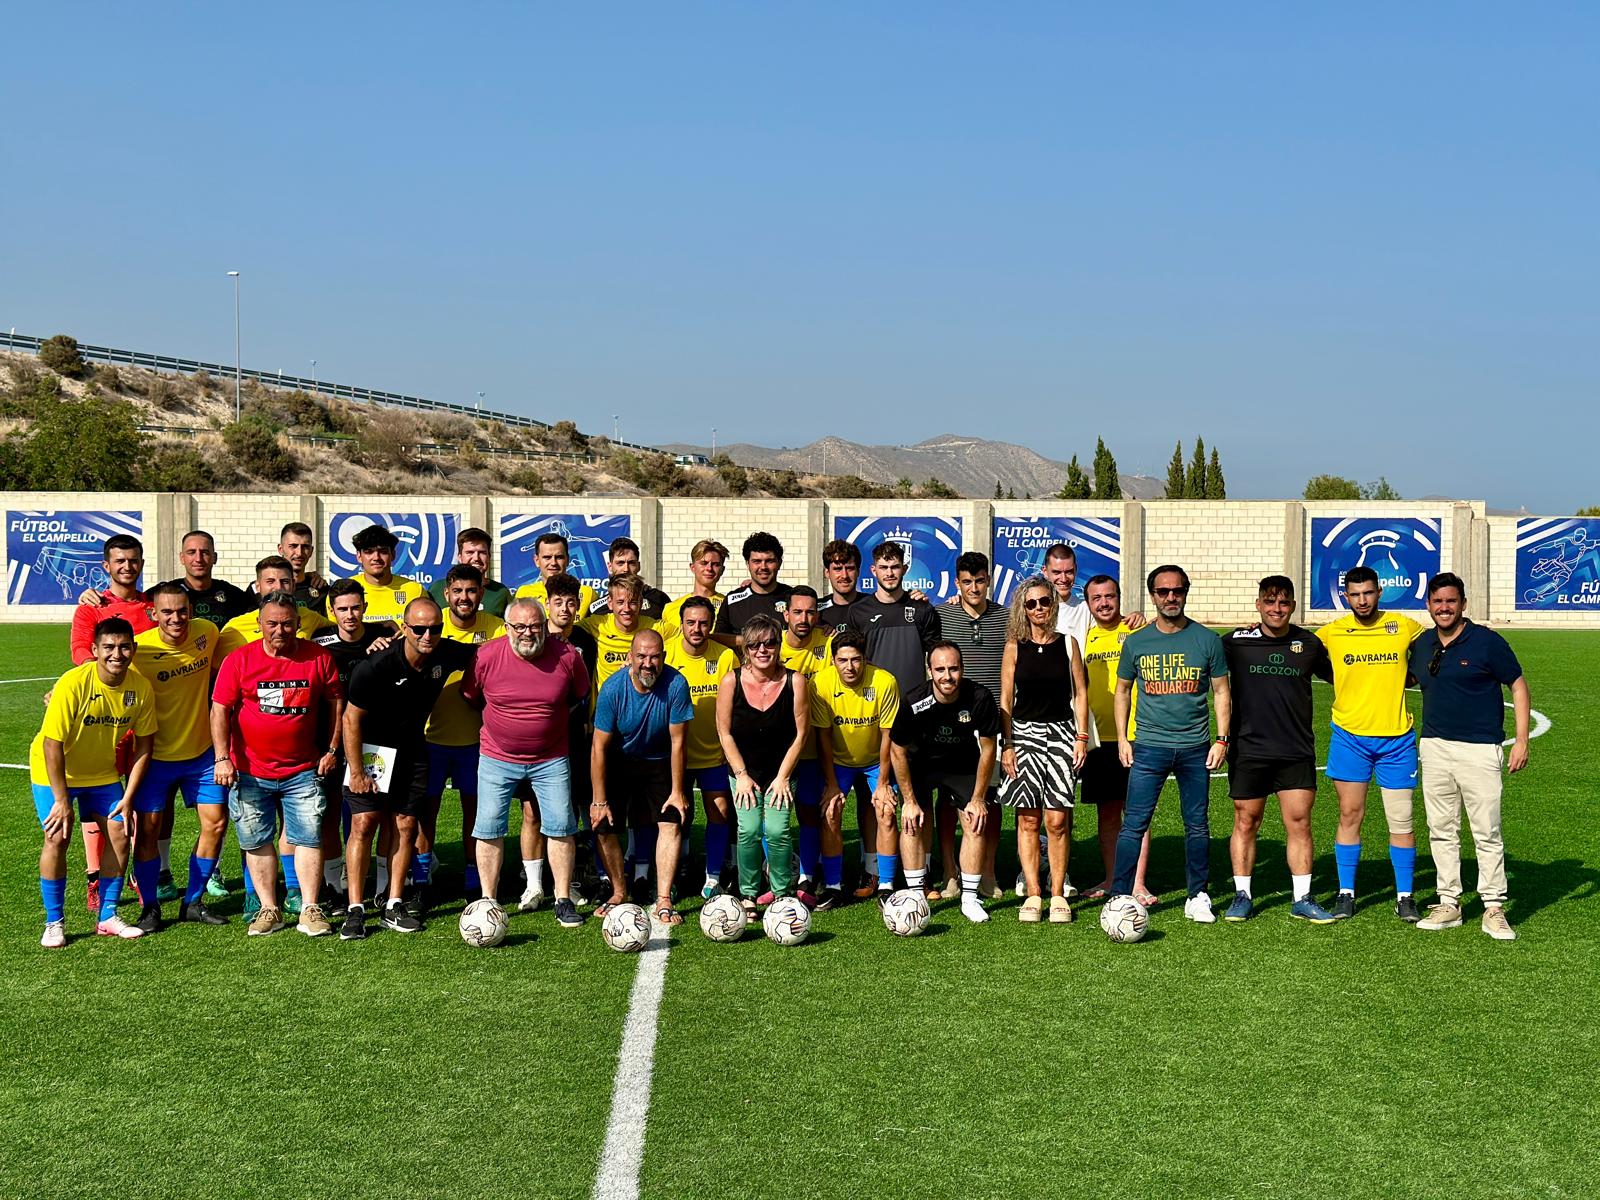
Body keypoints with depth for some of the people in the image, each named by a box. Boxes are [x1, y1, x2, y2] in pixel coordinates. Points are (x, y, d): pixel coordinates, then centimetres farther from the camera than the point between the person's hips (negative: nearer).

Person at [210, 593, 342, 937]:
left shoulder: (319, 658, -1)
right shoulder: (239, 660, -4)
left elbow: (335, 701, 10)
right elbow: (220, 710, -4)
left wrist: (331, 749, 5)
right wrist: (222, 758, -13)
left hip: (303, 772, 0)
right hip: (250, 772, 0)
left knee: (309, 837, -1)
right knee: (256, 842, 7)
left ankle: (310, 910, 6)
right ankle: (269, 910, 17)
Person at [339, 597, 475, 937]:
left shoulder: (446, 655, -11)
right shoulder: (376, 666, -24)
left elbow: (483, 652, 12)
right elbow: (351, 718, -16)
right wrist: (357, 771, -16)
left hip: (412, 752, 5)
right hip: (371, 748, -4)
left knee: (405, 827, 5)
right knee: (364, 824, -9)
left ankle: (395, 906, 13)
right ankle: (355, 909, -3)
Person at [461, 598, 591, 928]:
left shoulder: (567, 655, -11)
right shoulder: (488, 656, -13)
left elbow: (582, 696, 9)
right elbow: (469, 697, 6)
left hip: (551, 759, 0)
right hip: (497, 758, 0)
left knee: (561, 826, 0)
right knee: (489, 828, -1)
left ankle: (564, 900, 12)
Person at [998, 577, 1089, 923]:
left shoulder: (1067, 643, 5)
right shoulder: (1015, 647, 4)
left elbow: (1080, 693, 9)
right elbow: (1005, 699, 4)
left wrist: (1082, 737, 1)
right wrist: (1007, 745, -2)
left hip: (1061, 732, 0)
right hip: (1024, 732, 0)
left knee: (1057, 820, -4)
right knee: (1028, 819, -1)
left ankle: (1058, 895, 5)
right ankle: (1032, 895, 5)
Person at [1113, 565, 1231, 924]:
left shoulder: (1207, 640, 3)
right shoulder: (1136, 642, 4)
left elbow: (1221, 692, 8)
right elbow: (1123, 690, 13)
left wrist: (1222, 739, 0)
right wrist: (1122, 738, 5)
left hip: (1195, 747, 1)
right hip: (1148, 746, -1)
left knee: (1197, 826, 8)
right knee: (1134, 824, -6)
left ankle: (1198, 897, 19)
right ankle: (1119, 897, -2)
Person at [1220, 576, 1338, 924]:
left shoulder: (1309, 644, 6)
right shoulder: (1237, 642, -1)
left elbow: (1336, 676, 20)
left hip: (1296, 752, 1)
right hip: (1248, 749, -1)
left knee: (1299, 822, -1)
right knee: (1245, 823, 5)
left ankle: (1302, 899, 8)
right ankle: (1242, 895, 17)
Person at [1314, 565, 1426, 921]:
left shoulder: (1403, 627, -1)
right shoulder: (1331, 633, -1)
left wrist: (1404, 678, 4)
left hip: (1396, 738, 0)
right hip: (1349, 736, 0)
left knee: (1401, 820, 2)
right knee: (1349, 815, 3)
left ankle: (1405, 897, 12)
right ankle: (1346, 893, 13)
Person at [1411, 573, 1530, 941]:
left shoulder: (1486, 641, -5)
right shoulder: (1421, 645, 10)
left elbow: (1518, 687, -1)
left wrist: (1521, 740, -7)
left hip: (1479, 749, -5)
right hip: (1434, 748, 5)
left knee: (1487, 832, -4)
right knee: (1441, 830, 8)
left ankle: (1494, 909, 3)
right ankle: (1448, 903, 16)